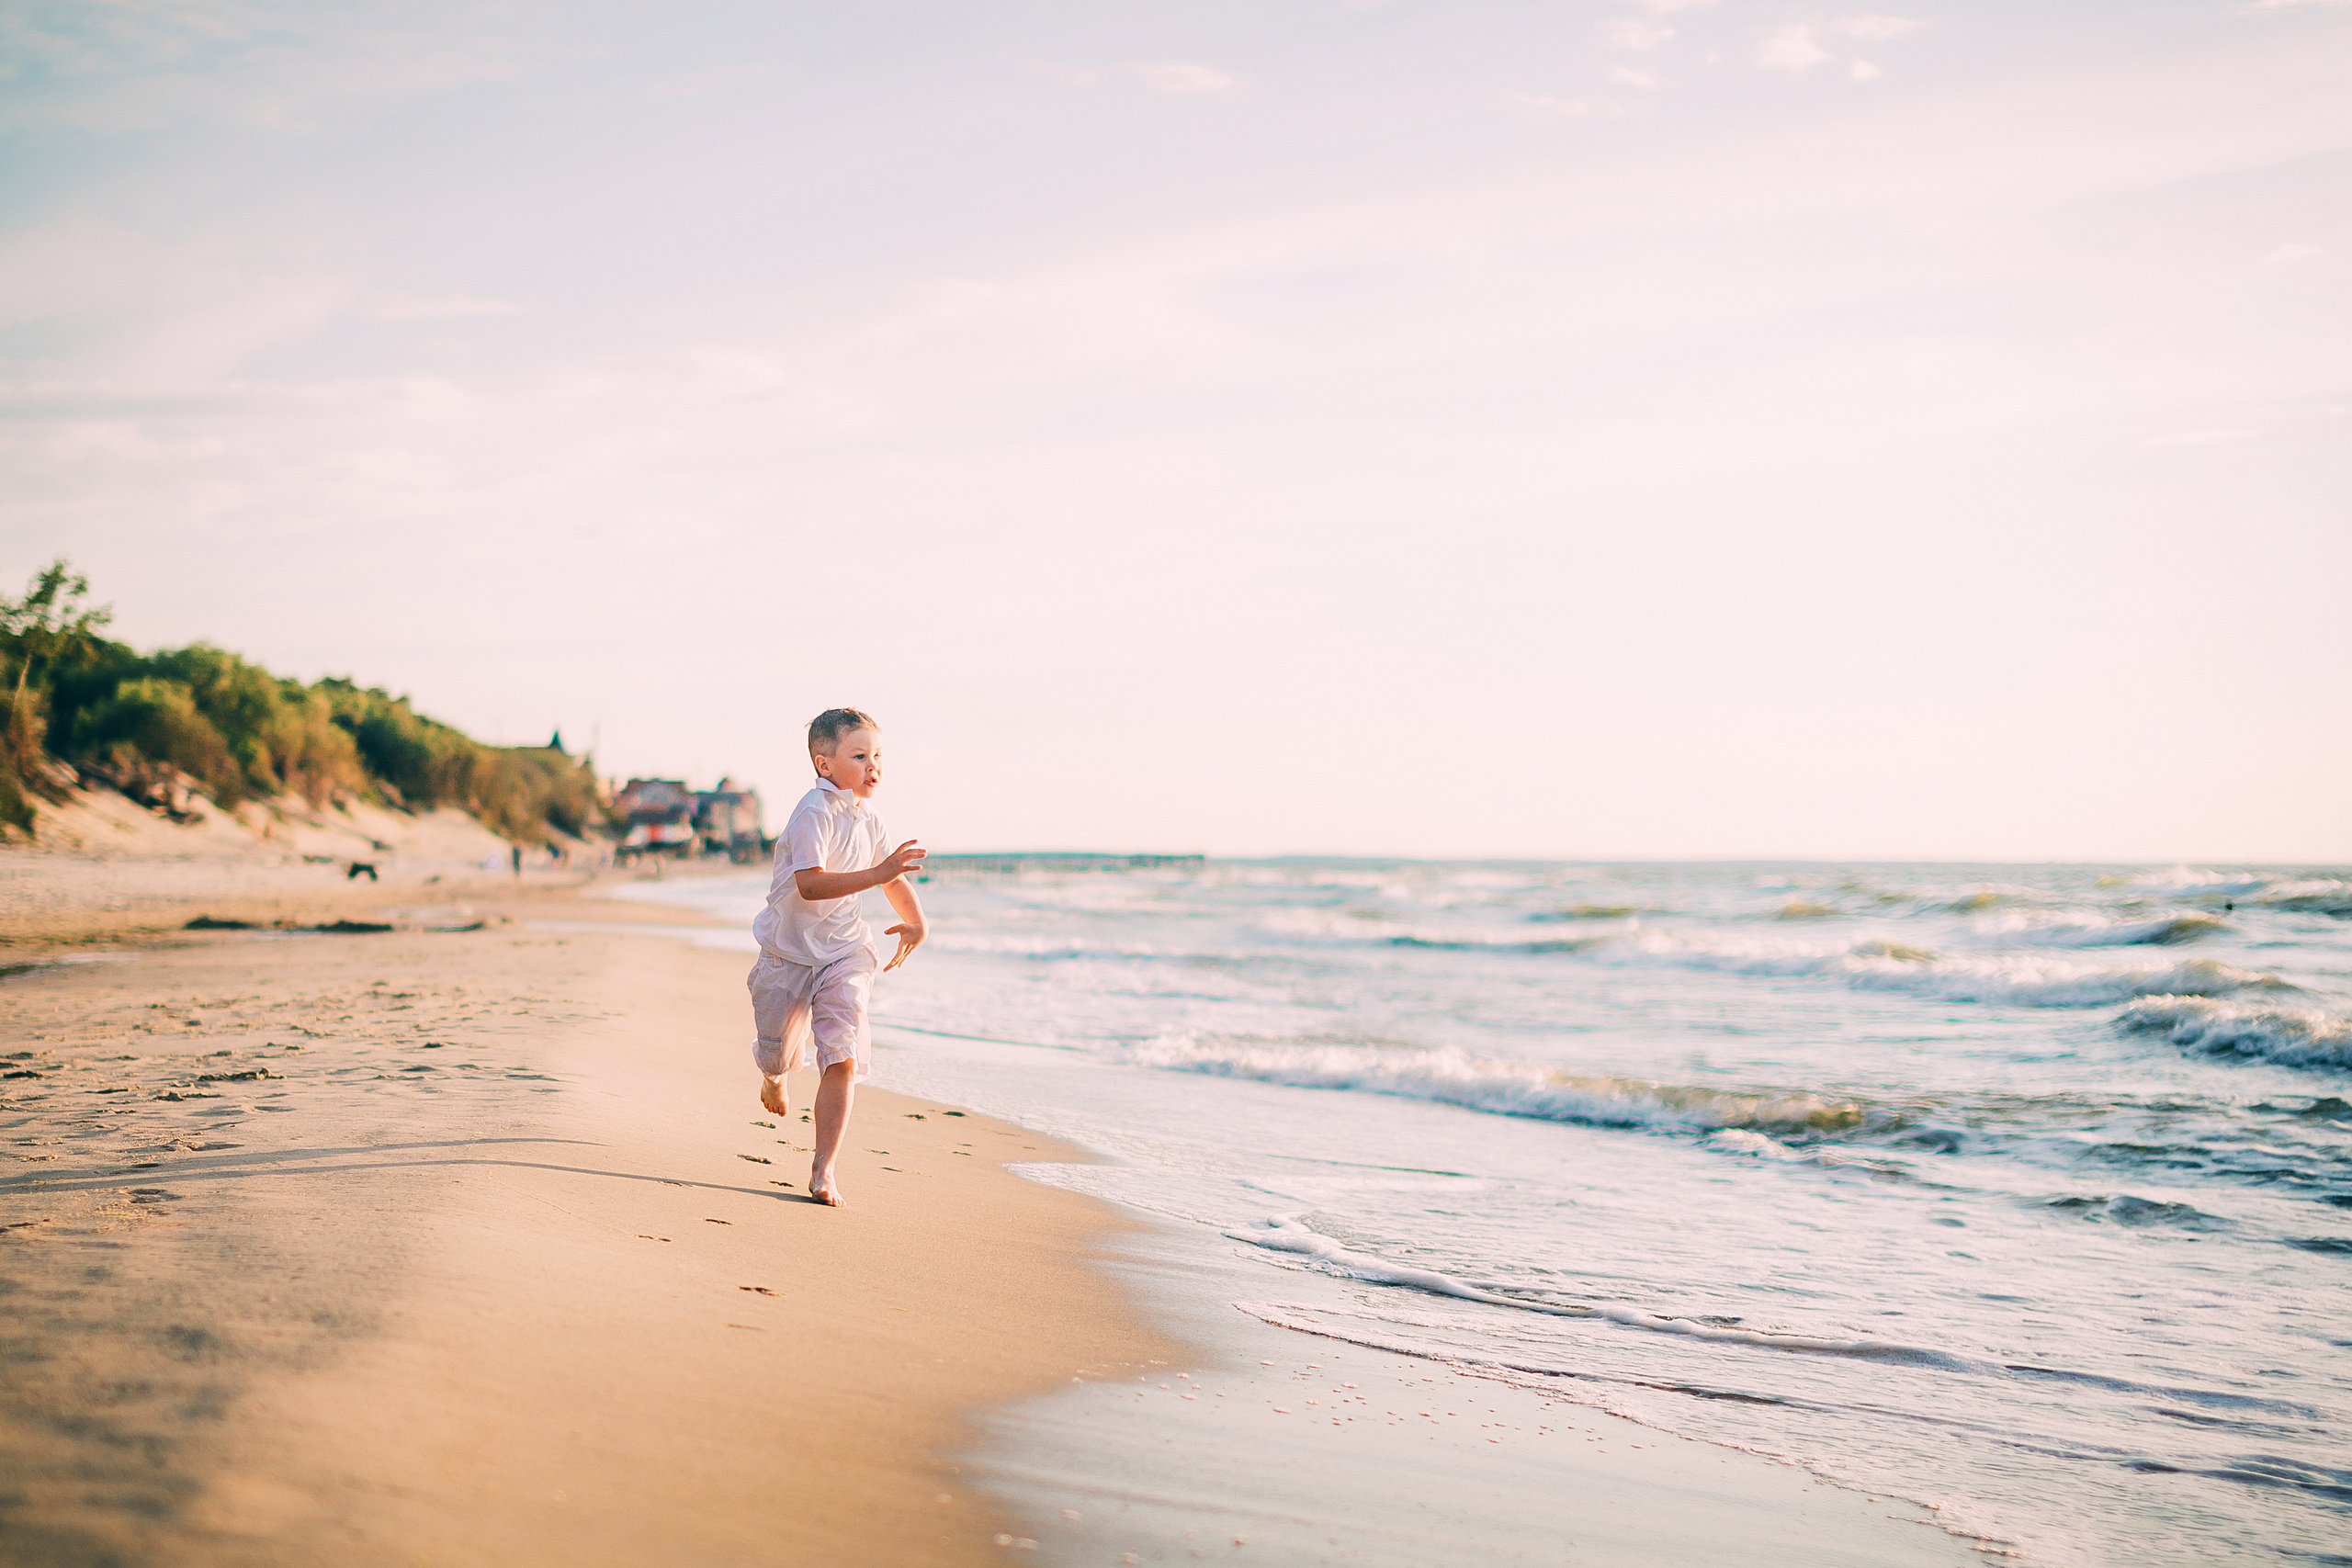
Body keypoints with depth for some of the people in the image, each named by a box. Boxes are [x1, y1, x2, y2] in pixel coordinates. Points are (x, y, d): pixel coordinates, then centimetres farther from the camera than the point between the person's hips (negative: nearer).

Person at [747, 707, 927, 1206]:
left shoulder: (868, 818, 4)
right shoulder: (815, 812, -19)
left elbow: (892, 877, 22)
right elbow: (810, 885, -33)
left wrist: (914, 922, 17)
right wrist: (876, 874, -39)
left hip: (844, 952, 4)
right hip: (790, 951, -4)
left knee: (842, 1060, -11)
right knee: (778, 1055, 10)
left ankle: (824, 1169, -6)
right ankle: (774, 1072, 50)